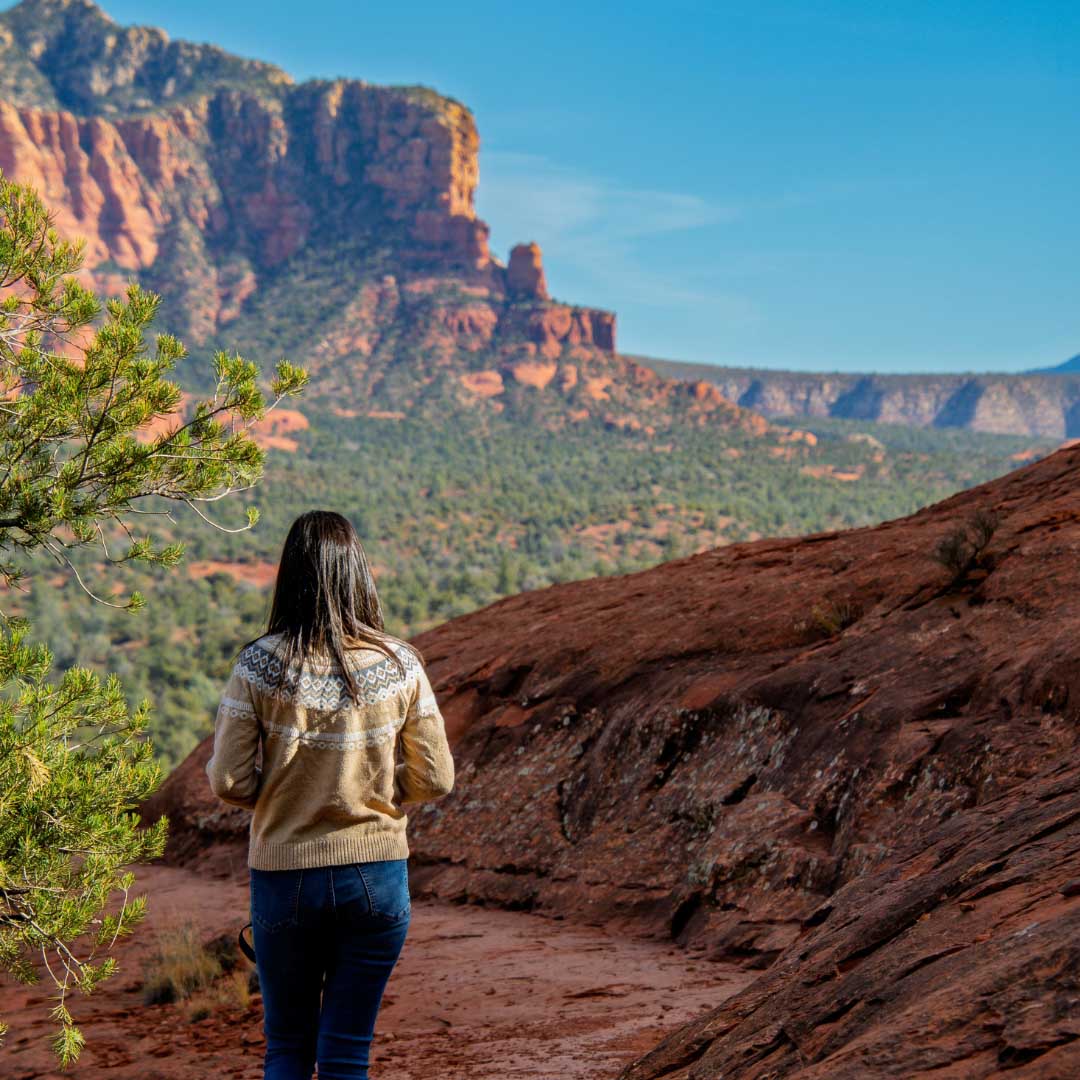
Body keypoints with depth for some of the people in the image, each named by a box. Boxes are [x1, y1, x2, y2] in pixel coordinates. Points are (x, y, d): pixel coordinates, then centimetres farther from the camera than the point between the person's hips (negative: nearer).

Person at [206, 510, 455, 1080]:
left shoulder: (259, 667, -11)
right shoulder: (398, 665, -7)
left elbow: (228, 782, -9)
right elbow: (435, 779, -2)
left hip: (284, 878, -1)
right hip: (377, 878, 1)